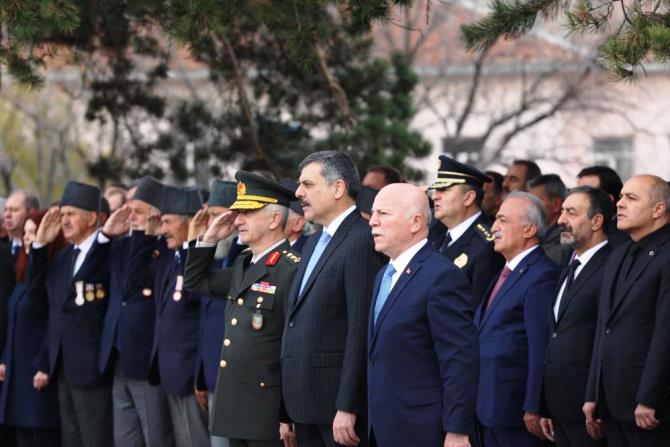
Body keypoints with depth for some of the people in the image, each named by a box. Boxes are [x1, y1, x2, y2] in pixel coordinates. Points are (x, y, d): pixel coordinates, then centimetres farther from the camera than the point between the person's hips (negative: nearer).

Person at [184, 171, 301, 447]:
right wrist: (209, 238, 13)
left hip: (268, 412, -9)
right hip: (235, 407, 9)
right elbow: (196, 282, 30)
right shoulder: (243, 265, 14)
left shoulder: (292, 269, -14)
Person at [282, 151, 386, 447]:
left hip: (339, 402, -9)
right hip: (305, 402, 9)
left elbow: (361, 331, -18)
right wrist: (289, 412, 13)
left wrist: (347, 408, -21)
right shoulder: (315, 242, 17)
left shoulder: (363, 242, -13)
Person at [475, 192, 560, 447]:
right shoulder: (508, 273, 17)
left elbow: (541, 350, -19)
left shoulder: (542, 276, -14)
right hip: (490, 407, 9)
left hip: (514, 408, -9)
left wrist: (533, 410, -21)